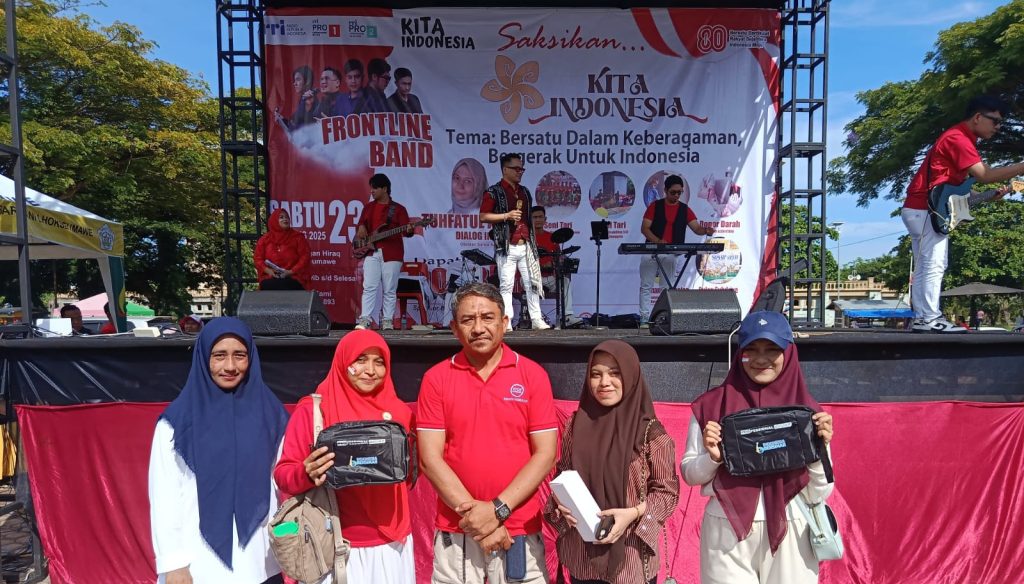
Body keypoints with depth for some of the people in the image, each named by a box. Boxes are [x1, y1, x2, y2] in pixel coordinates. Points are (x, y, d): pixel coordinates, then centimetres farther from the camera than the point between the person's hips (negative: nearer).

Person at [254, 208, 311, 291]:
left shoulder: (298, 237, 8)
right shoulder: (264, 239, 14)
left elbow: (304, 257, 1)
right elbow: (257, 258, 11)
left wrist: (291, 272, -11)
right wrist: (268, 271, -8)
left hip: (293, 277, -2)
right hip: (270, 278, 2)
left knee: (284, 286, -34)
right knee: (268, 285, -32)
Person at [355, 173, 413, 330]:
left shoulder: (398, 209, 3)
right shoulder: (368, 208, 16)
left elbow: (406, 230, -3)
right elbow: (360, 224, 21)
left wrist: (409, 231, -26)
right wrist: (361, 228, -2)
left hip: (391, 253, -3)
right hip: (371, 252, 3)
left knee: (389, 290, 1)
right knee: (369, 287, -5)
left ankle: (387, 321, 8)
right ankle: (365, 319, -4)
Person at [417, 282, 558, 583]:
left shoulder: (533, 375, -3)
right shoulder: (436, 378, -2)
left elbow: (545, 454, -6)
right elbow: (430, 458, -6)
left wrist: (497, 509, -13)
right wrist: (474, 516, -12)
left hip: (520, 530, 0)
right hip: (455, 531, 1)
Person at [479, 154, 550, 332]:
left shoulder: (524, 192, 18)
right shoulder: (494, 192, -2)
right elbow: (483, 216, -8)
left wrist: (532, 241, 20)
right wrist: (506, 215, -16)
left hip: (526, 246, 6)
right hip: (506, 247, -5)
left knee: (533, 283, 3)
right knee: (506, 285, -3)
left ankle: (537, 320, 9)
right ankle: (506, 322, 3)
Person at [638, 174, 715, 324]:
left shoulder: (685, 209, 7)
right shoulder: (655, 206, 2)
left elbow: (696, 228, -2)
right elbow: (644, 228, -4)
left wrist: (705, 230, -26)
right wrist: (658, 241, -20)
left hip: (671, 254, 2)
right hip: (650, 251, -1)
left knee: (667, 287, 5)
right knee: (646, 286, 0)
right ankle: (645, 318, 6)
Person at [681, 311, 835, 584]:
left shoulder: (808, 411, -2)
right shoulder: (711, 406, -5)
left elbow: (818, 495, -1)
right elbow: (690, 475, 1)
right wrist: (713, 458, -17)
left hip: (789, 534, 1)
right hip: (727, 532, -1)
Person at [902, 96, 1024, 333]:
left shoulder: (962, 139, 22)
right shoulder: (958, 138, -11)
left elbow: (957, 187, 18)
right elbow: (984, 175, -20)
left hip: (919, 209, 11)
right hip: (926, 210, -11)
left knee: (924, 267, 8)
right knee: (934, 265, -11)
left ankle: (921, 318, 9)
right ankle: (931, 319, -10)